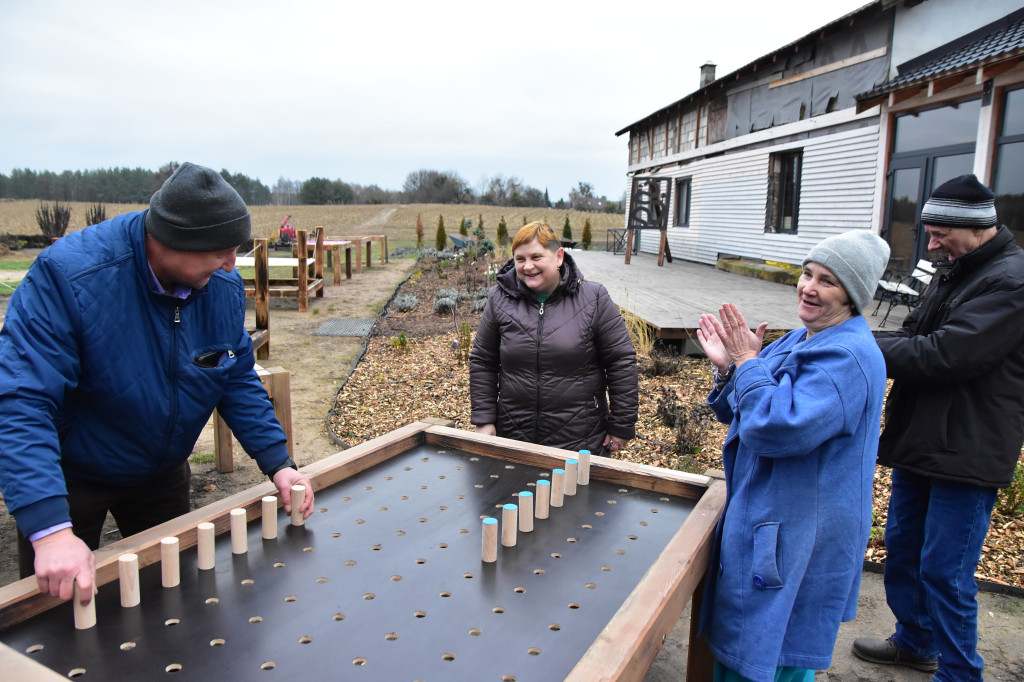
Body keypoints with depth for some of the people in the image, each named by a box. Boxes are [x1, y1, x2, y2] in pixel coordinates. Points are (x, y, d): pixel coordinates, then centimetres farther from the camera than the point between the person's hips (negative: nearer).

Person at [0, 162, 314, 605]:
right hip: (70, 473, -4)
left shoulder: (224, 285, -14)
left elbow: (238, 380, -4)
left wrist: (278, 464, -13)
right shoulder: (68, 275, -32)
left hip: (162, 470, 5)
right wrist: (50, 529, -45)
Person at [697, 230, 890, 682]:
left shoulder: (849, 357, -23)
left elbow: (776, 428, -32)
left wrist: (749, 364, -20)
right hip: (762, 521, 10)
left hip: (798, 539, -9)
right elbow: (741, 416, 13)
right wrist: (728, 368, -5)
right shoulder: (800, 341, 8)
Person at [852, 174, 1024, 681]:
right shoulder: (955, 270, 12)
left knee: (945, 573, 1)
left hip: (966, 453, -9)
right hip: (920, 440, 9)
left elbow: (944, 354, -25)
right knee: (902, 548, 20)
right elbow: (914, 334, 13)